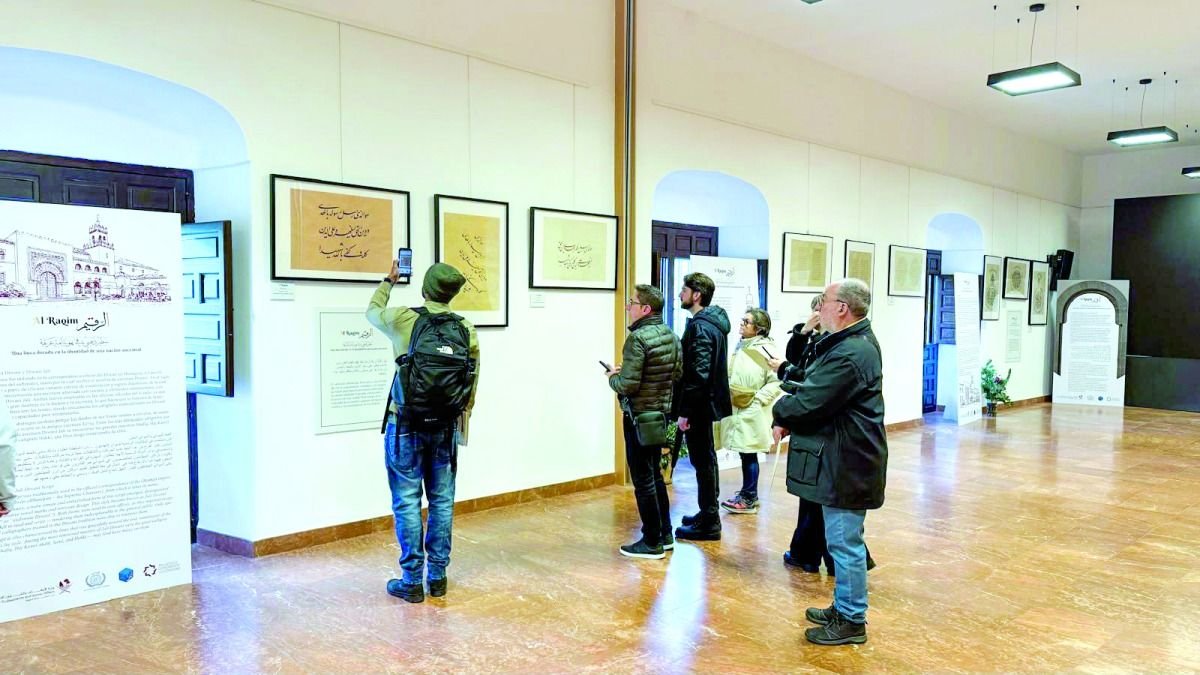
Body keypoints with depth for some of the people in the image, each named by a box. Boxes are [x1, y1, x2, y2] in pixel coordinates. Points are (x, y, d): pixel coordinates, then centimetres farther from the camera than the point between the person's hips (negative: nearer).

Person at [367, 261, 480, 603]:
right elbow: (473, 383, 5)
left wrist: (388, 281, 30)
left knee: (407, 502, 4)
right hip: (446, 428, 3)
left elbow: (372, 311, 14)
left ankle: (412, 581, 10)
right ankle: (438, 577, 20)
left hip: (406, 426, -3)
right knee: (442, 501, 11)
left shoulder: (405, 319, -9)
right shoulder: (466, 329, -1)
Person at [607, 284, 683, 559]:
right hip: (661, 413, 8)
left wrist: (613, 377, -4)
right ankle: (664, 534, 27)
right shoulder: (670, 335, 5)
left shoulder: (637, 338, -20)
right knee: (655, 475, 19)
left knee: (643, 480, 2)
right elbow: (677, 373, 13)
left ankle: (652, 542, 10)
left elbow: (628, 385, -24)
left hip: (639, 416, -8)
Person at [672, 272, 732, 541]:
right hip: (707, 402, 10)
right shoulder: (713, 321, 11)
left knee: (703, 462, -2)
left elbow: (698, 374, -25)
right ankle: (708, 514, 31)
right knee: (705, 460, 18)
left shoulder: (700, 327, -19)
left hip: (698, 405, -10)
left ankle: (709, 524, 7)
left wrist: (684, 411, -21)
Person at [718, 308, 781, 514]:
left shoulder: (766, 350, -11)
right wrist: (727, 393, 7)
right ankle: (748, 494, 24)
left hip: (752, 411, -7)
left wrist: (757, 399, -15)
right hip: (736, 408, 7)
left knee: (749, 454, -1)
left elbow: (777, 381, -14)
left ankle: (749, 499, 9)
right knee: (744, 453, 13)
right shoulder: (740, 346, 11)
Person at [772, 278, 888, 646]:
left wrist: (781, 412, -3)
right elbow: (816, 390, 14)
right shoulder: (856, 342, 11)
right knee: (843, 539, 20)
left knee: (844, 541, 1)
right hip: (842, 459, 11)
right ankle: (843, 606, 34)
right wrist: (790, 419, 1)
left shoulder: (850, 355, -24)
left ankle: (851, 620, 15)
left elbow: (808, 402, -23)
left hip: (846, 463, -11)